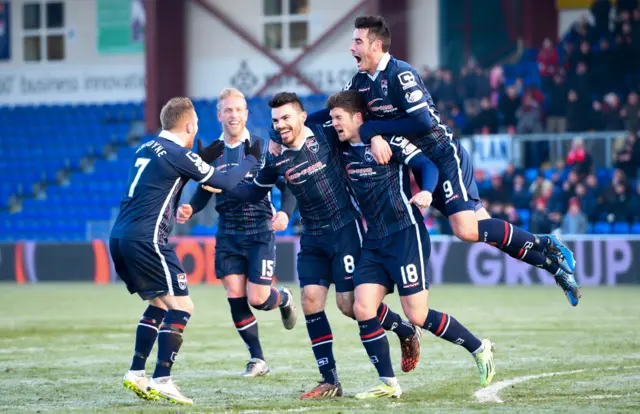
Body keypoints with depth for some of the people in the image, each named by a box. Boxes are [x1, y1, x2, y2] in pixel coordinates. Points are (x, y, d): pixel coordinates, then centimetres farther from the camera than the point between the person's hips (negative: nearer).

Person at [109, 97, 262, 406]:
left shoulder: (148, 148, 16)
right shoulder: (177, 154, -9)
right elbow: (225, 182, -3)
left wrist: (204, 158, 28)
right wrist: (250, 160, 14)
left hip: (120, 238, 9)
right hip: (145, 240, -9)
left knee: (159, 304, 21)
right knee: (181, 306, -4)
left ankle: (136, 373, 17)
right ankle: (162, 381, -11)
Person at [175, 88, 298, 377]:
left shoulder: (262, 146, -3)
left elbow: (286, 185, -3)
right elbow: (203, 192, 13)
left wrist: (285, 212, -22)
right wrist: (189, 209, -9)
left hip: (260, 231, -3)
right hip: (227, 234, 3)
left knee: (258, 299, -9)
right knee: (236, 299, -3)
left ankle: (284, 298, 28)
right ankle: (257, 359, 10)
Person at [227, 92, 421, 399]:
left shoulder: (326, 135, -11)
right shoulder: (277, 160, 0)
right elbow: (254, 192, 14)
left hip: (344, 229, -5)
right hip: (312, 238, 5)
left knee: (350, 304, -8)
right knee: (311, 303, -5)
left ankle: (407, 332, 19)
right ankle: (329, 382, 2)